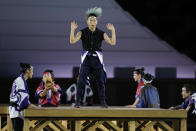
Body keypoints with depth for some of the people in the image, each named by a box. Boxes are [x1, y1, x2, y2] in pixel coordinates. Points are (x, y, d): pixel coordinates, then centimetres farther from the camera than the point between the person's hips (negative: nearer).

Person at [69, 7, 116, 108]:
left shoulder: (101, 33, 2)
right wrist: (72, 29, -24)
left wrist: (113, 30, -14)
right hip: (86, 59, -1)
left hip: (97, 59, 1)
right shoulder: (83, 32, -1)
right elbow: (72, 41, -13)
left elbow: (112, 42, -6)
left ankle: (103, 102, 10)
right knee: (81, 81, -9)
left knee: (101, 81, 1)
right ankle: (77, 102, -4)